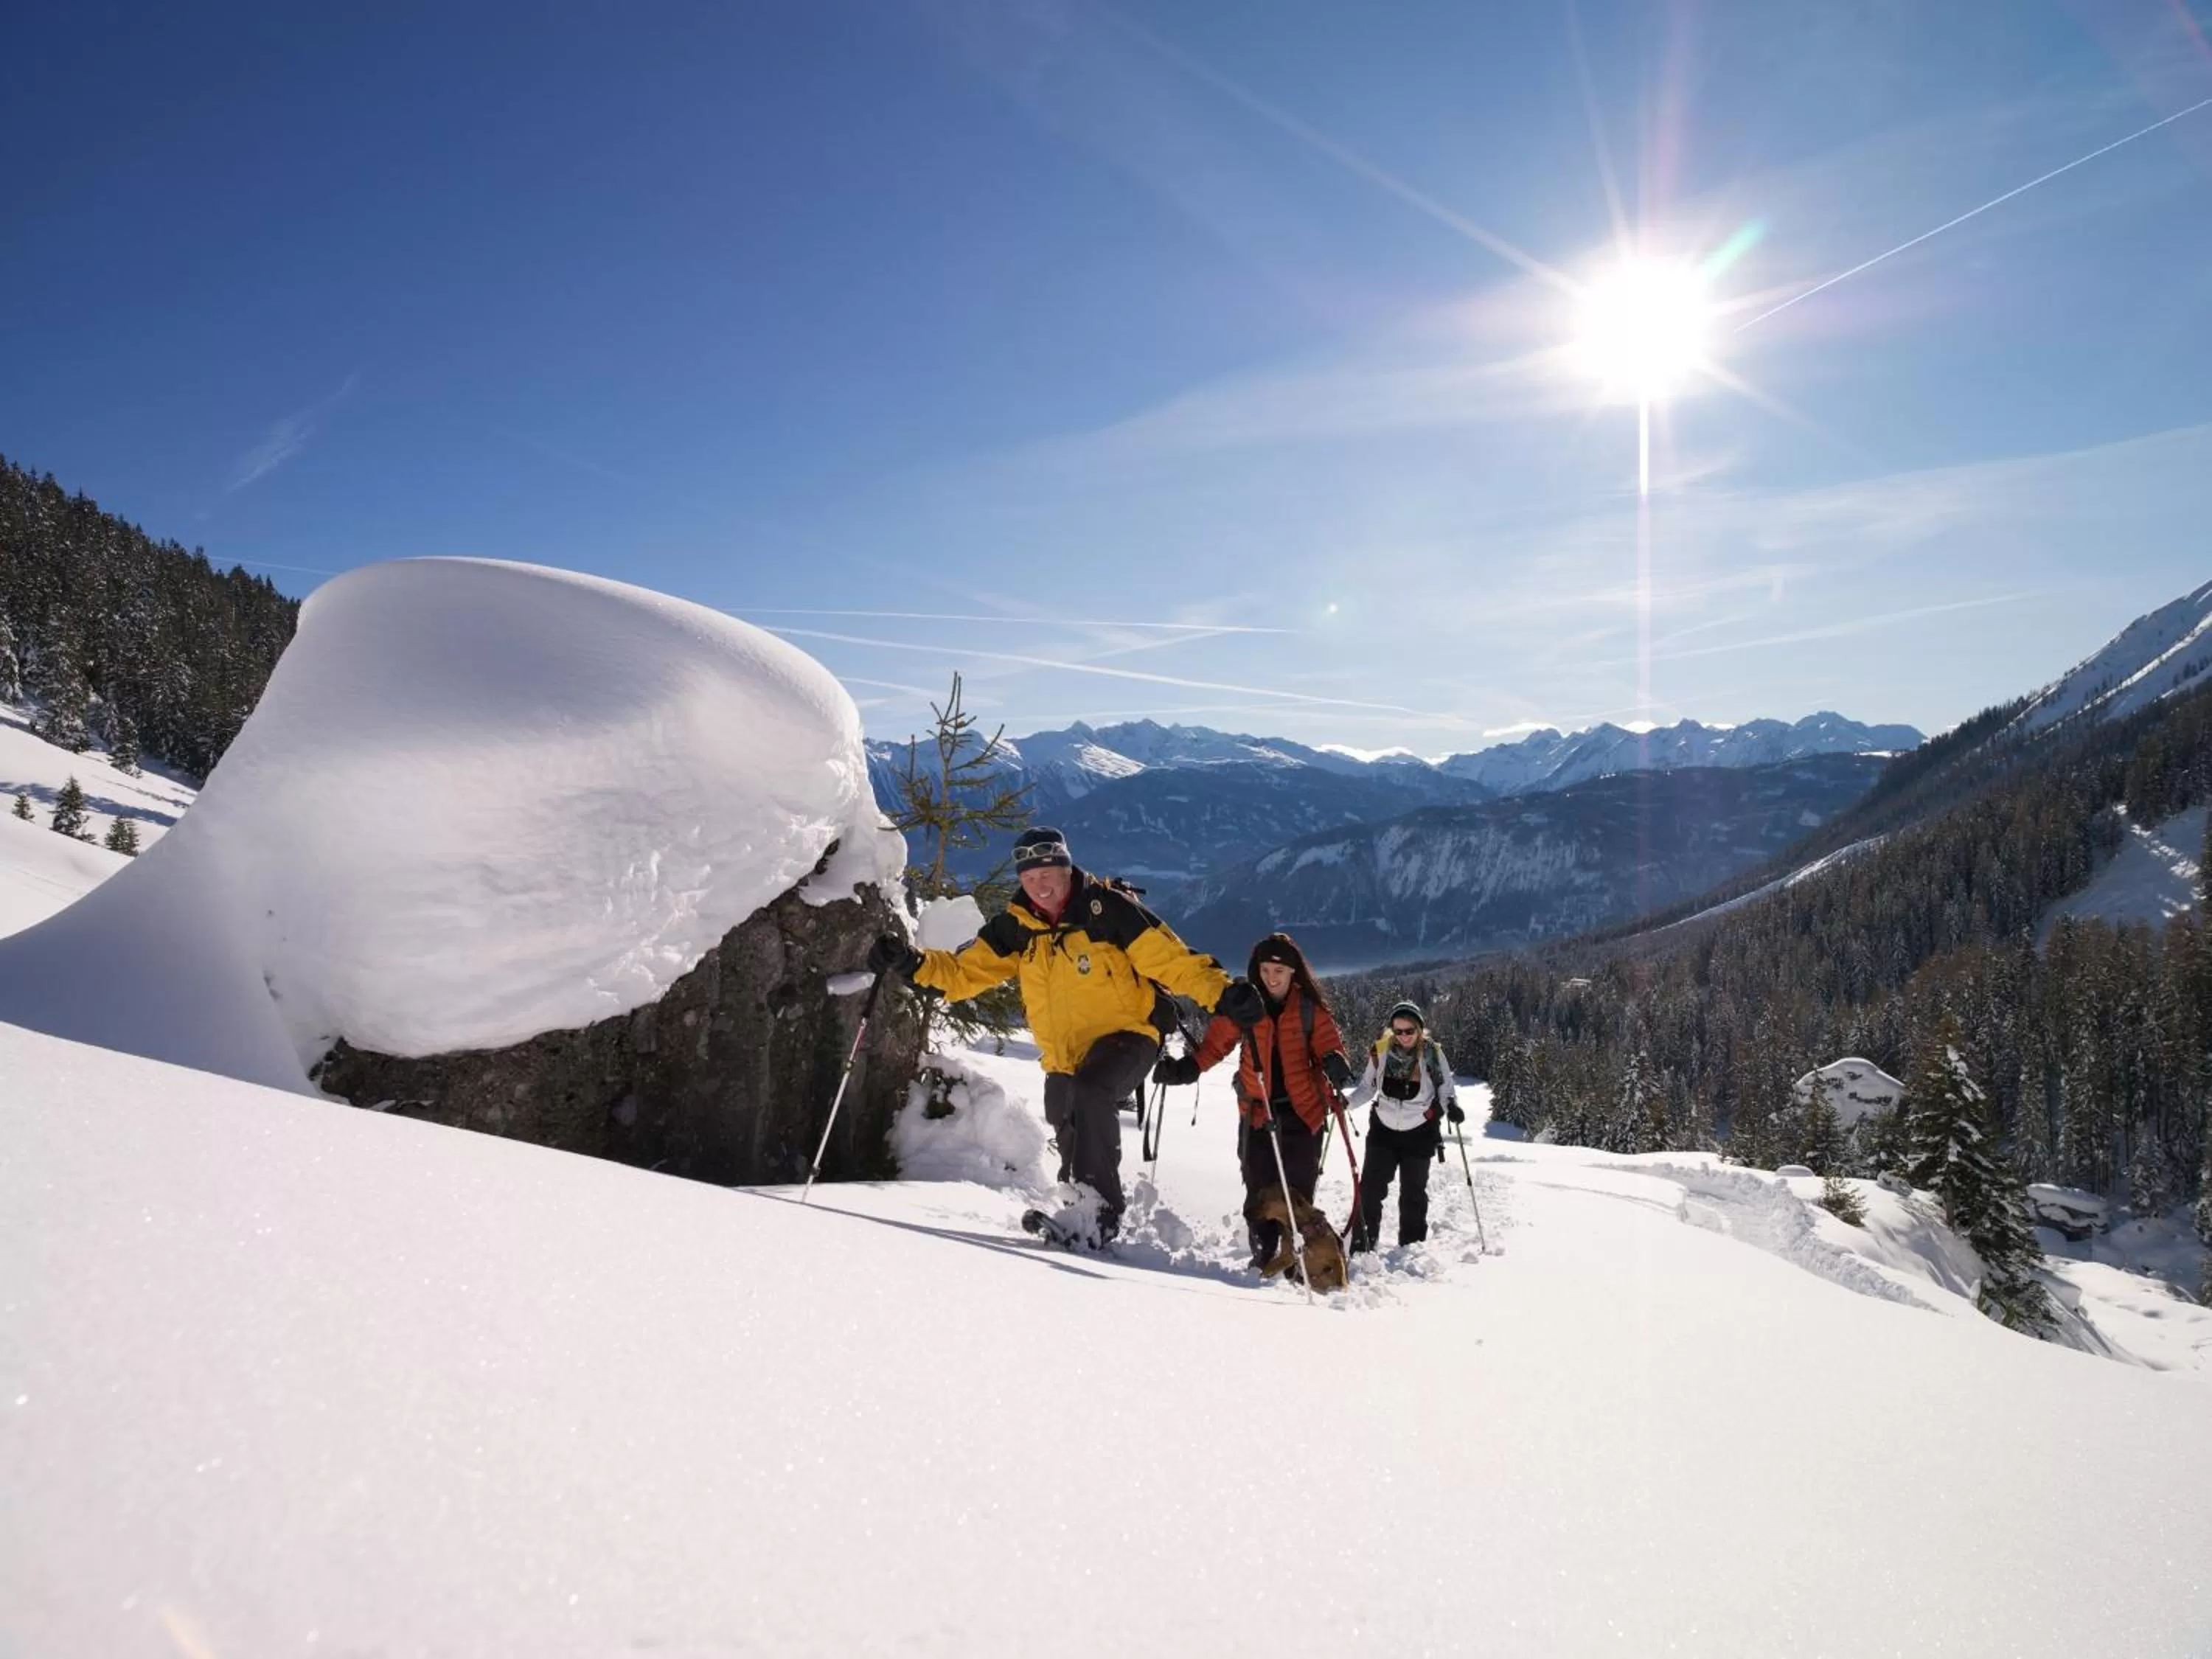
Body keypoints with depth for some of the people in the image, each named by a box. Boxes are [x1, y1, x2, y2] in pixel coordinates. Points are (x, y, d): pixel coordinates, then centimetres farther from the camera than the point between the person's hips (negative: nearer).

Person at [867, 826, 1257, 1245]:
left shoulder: (1107, 908, -15)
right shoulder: (1016, 925, 1)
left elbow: (1171, 959, -19)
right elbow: (967, 971, 1)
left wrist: (1222, 994, -32)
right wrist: (912, 963, -14)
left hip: (1124, 1037, -6)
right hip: (1062, 1058, 6)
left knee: (1089, 1091, -34)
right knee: (1072, 1143, 20)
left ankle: (1101, 1206, -27)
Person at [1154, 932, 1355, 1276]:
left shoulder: (1310, 1007, 1)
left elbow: (1329, 1045, -3)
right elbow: (1215, 1044, 1)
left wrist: (1335, 1064, -26)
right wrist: (1186, 1068, -14)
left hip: (1302, 1110, -1)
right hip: (1257, 1111, 1)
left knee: (1298, 1191, -2)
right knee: (1259, 1190, 1)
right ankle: (1265, 1255, 12)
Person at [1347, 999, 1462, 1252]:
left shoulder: (1432, 1054, -11)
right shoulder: (1381, 1051, -7)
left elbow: (1446, 1090, -4)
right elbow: (1367, 1087, 3)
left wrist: (1451, 1108, -24)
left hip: (1419, 1133, -1)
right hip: (1384, 1129, 1)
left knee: (1413, 1193, 11)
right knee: (1371, 1188, -4)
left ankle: (1412, 1248, 24)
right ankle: (1361, 1246, 3)